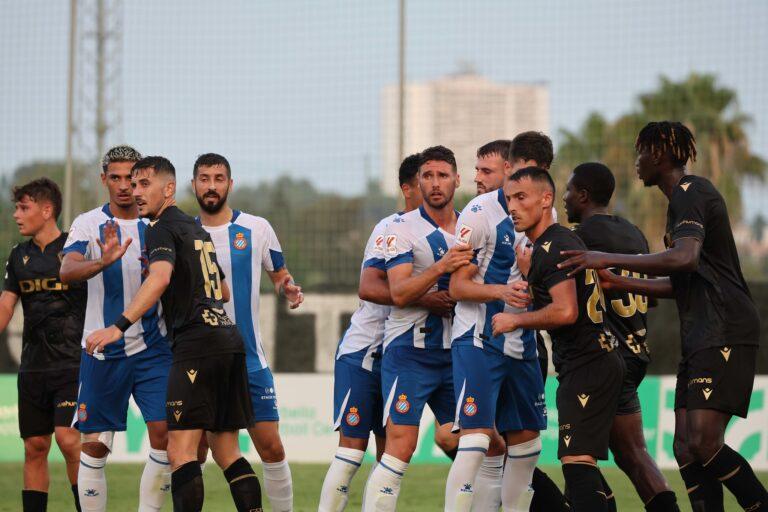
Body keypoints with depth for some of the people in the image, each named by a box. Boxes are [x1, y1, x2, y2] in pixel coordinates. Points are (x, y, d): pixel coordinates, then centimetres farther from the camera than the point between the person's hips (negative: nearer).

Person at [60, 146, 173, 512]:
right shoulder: (88, 224, -2)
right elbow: (67, 272, -19)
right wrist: (104, 262, -38)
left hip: (152, 348, 2)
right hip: (102, 350, -2)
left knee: (164, 435, -8)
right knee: (94, 446, 0)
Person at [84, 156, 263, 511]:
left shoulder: (162, 228, -3)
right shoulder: (197, 229, 24)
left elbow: (160, 278, -23)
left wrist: (118, 327, -30)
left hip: (196, 342, -9)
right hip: (229, 338, 9)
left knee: (181, 451, -12)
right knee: (226, 452, 12)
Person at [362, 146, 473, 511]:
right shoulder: (402, 228, -4)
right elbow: (399, 293, -16)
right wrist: (441, 267, -26)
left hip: (455, 353, 6)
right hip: (410, 351, -6)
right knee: (401, 446, -13)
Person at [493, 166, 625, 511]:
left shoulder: (551, 248, -14)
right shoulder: (566, 240, 19)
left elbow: (565, 311, -24)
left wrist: (514, 320, -11)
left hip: (586, 367, -11)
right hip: (599, 361, 11)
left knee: (576, 461, -17)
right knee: (581, 463, 15)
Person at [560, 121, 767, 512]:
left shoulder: (691, 193, -9)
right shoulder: (681, 199, 23)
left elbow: (686, 259, -27)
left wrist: (609, 259, -22)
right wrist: (619, 283, 24)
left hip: (724, 334, -10)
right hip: (700, 340, 10)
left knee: (704, 443, -19)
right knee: (686, 448, 2)